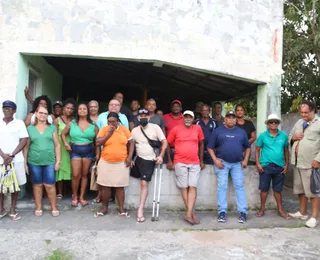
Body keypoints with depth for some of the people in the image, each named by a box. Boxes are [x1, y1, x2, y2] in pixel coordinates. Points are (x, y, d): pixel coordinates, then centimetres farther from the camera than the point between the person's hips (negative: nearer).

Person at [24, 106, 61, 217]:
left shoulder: (52, 128, 4)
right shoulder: (30, 128, 4)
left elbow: (57, 145, 4)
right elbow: (26, 146, 5)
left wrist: (58, 161, 0)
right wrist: (25, 162, 3)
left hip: (49, 162, 0)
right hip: (34, 162, 1)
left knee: (50, 185, 0)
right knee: (37, 184, 10)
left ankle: (54, 207, 14)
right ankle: (38, 207, 22)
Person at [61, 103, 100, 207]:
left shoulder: (93, 125, 2)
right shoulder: (72, 123, 3)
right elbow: (63, 134, 13)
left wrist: (98, 153, -3)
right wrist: (66, 144, -3)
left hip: (89, 151, 1)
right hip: (75, 151, -1)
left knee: (84, 175, 7)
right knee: (76, 175, -5)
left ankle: (82, 197, 18)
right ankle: (75, 196, 14)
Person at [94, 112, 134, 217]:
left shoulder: (124, 129, 1)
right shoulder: (104, 129, -1)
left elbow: (131, 143, 6)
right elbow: (98, 143, -11)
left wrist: (130, 156, -3)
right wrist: (109, 133, -14)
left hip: (121, 163, 0)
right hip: (106, 162, 0)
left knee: (120, 186, 6)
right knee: (105, 186, 8)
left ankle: (121, 209, 15)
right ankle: (104, 208, 22)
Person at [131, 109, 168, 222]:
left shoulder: (155, 127, -5)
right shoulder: (134, 130, 6)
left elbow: (164, 142, -6)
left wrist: (161, 156, -16)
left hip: (150, 160, -4)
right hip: (138, 158, 4)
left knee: (144, 183, -10)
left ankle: (140, 210, -8)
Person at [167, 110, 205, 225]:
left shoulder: (198, 128, 5)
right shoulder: (176, 129, 0)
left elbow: (201, 144, 14)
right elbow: (168, 144, 6)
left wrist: (201, 161, 14)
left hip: (195, 163, 1)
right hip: (180, 163, -1)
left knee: (193, 187, -6)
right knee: (184, 187, 1)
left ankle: (188, 214, -5)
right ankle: (192, 213, 9)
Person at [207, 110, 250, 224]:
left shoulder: (241, 132, 11)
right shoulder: (218, 131, 3)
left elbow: (247, 147, 17)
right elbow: (210, 147, 1)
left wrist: (245, 160, 3)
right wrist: (215, 160, -9)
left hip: (237, 163, 2)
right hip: (222, 162, -2)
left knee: (239, 186, 0)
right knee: (222, 186, -2)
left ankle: (242, 212, 4)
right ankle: (222, 211, 3)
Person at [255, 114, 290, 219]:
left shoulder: (284, 136, 3)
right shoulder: (263, 136, -3)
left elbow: (286, 150, 10)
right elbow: (257, 150, 1)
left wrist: (286, 164, 6)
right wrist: (258, 163, -7)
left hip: (279, 166, 2)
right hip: (266, 166, -2)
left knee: (278, 189, 12)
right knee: (264, 188, 6)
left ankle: (280, 210, 23)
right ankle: (262, 209, 19)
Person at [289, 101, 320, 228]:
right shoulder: (298, 123, 13)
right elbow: (289, 137, 22)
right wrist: (293, 137, -1)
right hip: (297, 162, 7)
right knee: (300, 189, 16)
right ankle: (302, 213, 30)